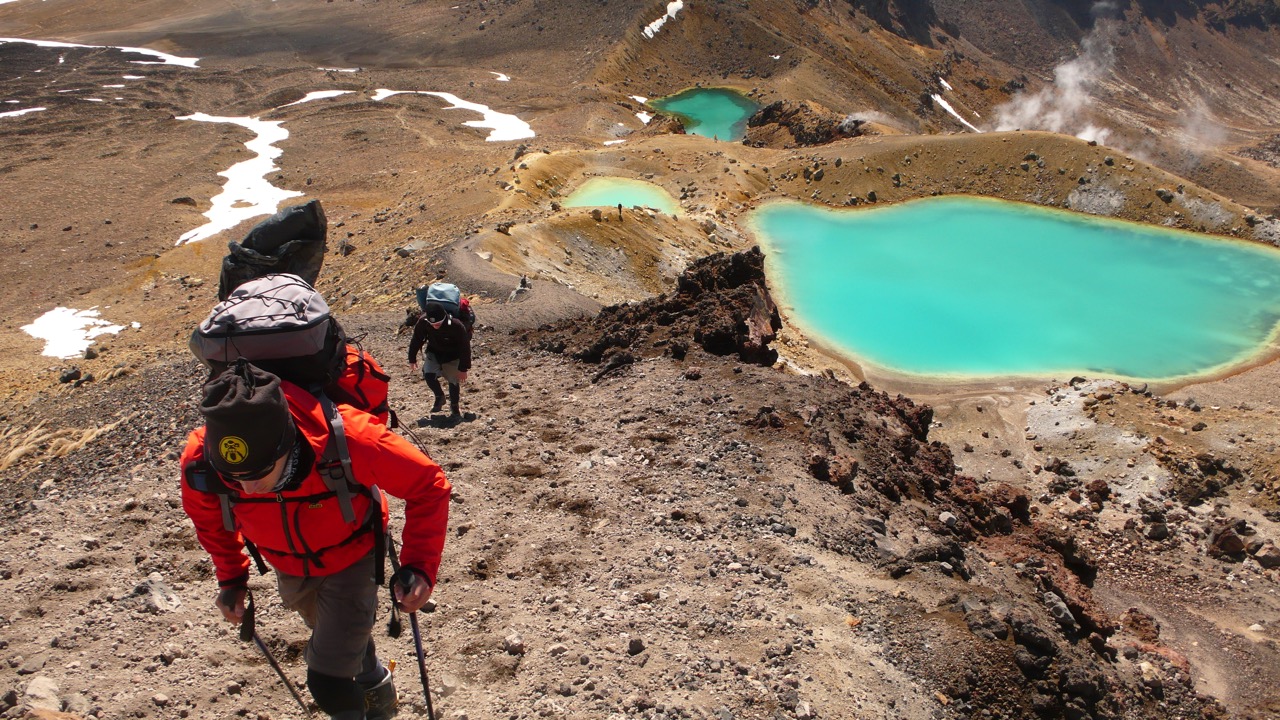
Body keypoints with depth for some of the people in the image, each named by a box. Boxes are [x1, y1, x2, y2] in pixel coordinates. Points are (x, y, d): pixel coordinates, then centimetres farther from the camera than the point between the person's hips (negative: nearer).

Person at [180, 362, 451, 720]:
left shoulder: (344, 438, -43)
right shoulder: (199, 462, -30)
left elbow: (428, 484, -29)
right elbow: (207, 515, -4)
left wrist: (420, 565, -34)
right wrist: (230, 576, -1)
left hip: (351, 559, -4)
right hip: (288, 568, 4)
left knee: (328, 683, -6)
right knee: (338, 636, 29)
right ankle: (376, 685, 59)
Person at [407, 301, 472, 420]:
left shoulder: (456, 325, -34)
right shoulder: (423, 322, -26)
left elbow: (465, 347, -22)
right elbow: (416, 340, -7)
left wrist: (463, 368, -18)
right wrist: (412, 359, 2)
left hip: (453, 356, -2)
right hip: (434, 353, 3)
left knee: (454, 381, -4)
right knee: (428, 375, -15)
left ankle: (454, 409, 17)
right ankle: (440, 397, 14)